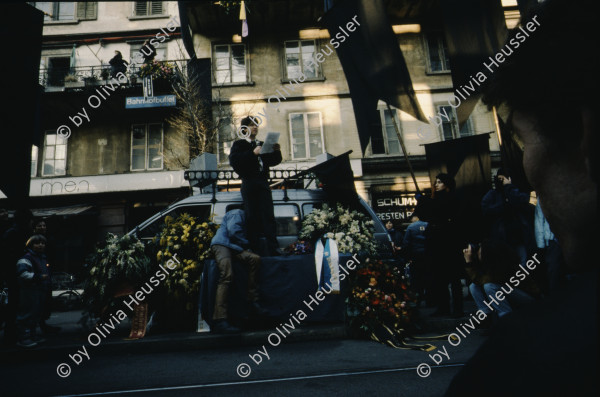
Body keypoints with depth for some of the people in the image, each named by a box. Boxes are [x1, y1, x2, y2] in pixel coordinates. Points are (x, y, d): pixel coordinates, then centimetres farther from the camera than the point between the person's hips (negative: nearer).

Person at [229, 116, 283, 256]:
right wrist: (253, 153, -17)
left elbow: (272, 161, 19)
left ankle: (273, 248, -8)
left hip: (263, 183, 4)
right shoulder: (239, 144, 9)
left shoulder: (262, 145, 24)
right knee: (252, 217, -6)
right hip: (249, 185, -4)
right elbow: (234, 161, -10)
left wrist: (276, 152, -1)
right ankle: (254, 249, -4)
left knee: (269, 216, -5)